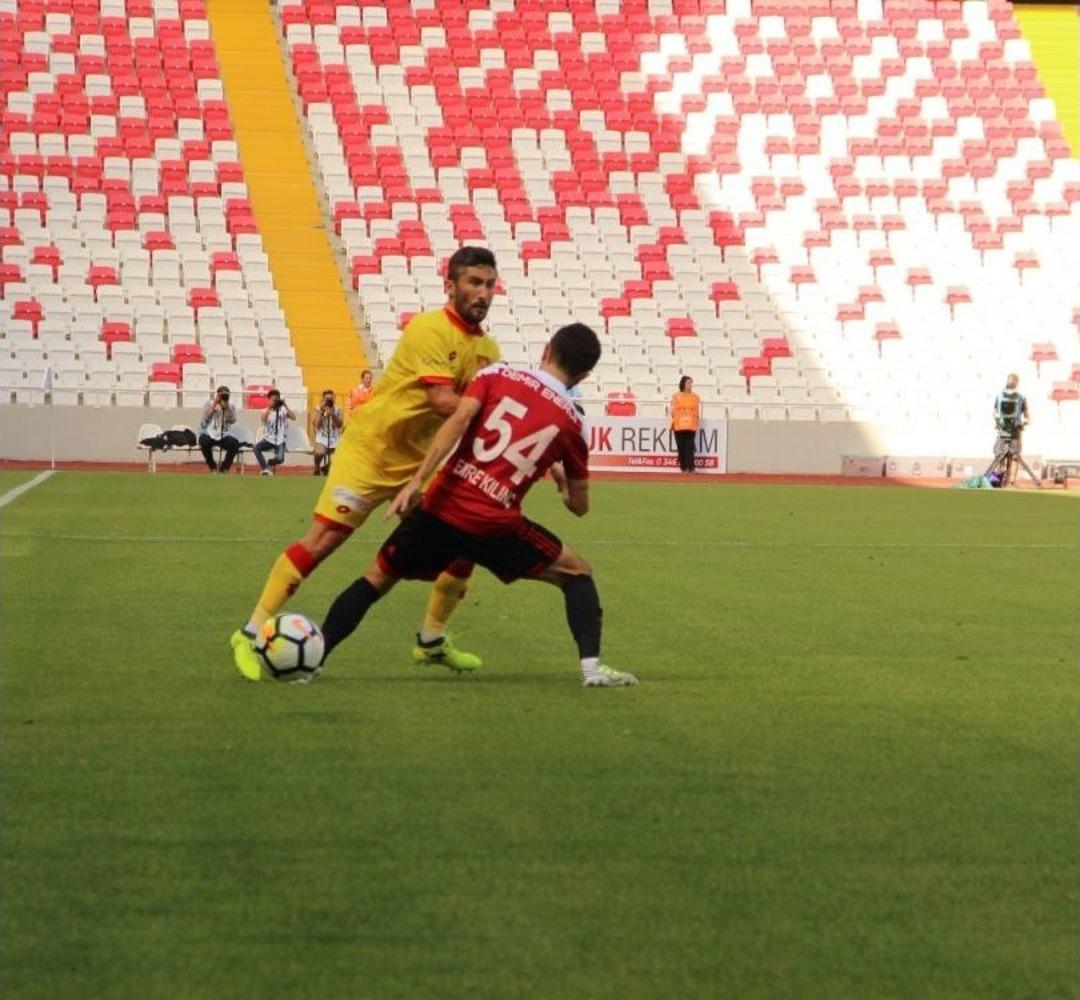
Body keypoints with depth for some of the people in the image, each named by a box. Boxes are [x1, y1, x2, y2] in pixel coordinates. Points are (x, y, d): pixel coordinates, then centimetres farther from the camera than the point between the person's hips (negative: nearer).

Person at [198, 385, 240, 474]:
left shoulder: (231, 407, 3)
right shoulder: (209, 404, -1)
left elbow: (232, 420, -14)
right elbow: (205, 418, -19)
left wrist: (227, 406, -19)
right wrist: (215, 403, -19)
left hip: (224, 436, 1)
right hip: (209, 435, -1)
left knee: (235, 443, -30)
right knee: (204, 440, -36)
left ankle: (223, 468, -6)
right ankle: (212, 467, -10)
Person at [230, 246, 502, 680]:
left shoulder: (487, 349, 5)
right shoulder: (429, 330, -19)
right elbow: (443, 402, -28)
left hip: (423, 459, 7)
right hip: (370, 447, -7)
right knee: (323, 538, -12)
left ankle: (432, 640, 19)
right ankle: (251, 634, -6)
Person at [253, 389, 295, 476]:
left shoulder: (283, 410, 1)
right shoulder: (266, 411, 4)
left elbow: (293, 417, -14)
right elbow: (262, 420, -19)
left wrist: (286, 406, -18)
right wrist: (269, 408, -24)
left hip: (280, 441, -1)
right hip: (268, 439, 1)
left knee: (279, 459, -26)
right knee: (256, 448, -28)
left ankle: (269, 462, 11)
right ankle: (266, 469, -19)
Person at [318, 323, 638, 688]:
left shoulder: (497, 375, 8)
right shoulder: (572, 422, 9)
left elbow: (459, 419, -10)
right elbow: (579, 506, 17)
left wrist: (416, 481, -15)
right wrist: (561, 480, 41)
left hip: (441, 509, 1)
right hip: (496, 526, -1)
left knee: (376, 579, 20)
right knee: (577, 573, 20)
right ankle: (591, 665, 4)